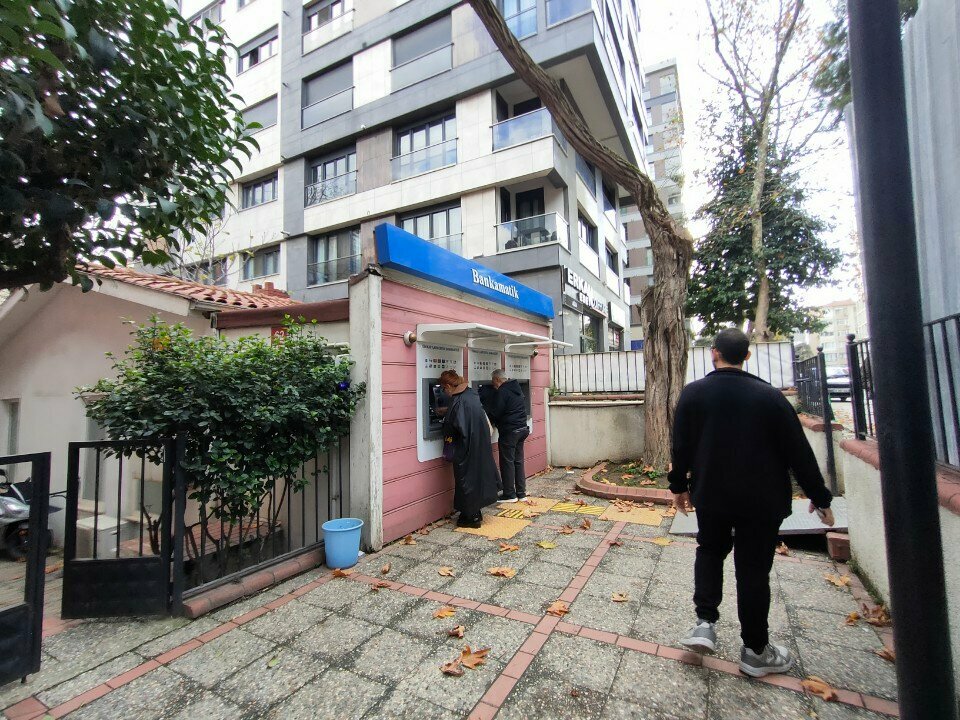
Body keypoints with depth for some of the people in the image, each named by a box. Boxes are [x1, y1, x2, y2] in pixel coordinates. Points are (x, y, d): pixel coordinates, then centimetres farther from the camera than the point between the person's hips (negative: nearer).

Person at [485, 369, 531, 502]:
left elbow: (494, 413, -15)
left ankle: (510, 495, 6)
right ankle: (521, 493, 18)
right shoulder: (517, 389, 15)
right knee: (518, 461, 13)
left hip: (509, 431, -9)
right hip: (522, 428, 9)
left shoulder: (501, 391, -14)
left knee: (507, 462, 0)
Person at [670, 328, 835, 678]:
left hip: (710, 495, 1)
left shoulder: (692, 393, -8)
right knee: (753, 569, 11)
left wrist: (679, 486, 10)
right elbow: (798, 451, -4)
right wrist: (819, 496, 9)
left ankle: (705, 622, 15)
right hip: (761, 501, -1)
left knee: (709, 552, 23)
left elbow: (681, 446, -3)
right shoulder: (769, 395, -9)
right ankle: (755, 650, 25)